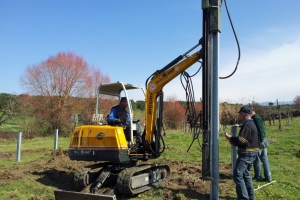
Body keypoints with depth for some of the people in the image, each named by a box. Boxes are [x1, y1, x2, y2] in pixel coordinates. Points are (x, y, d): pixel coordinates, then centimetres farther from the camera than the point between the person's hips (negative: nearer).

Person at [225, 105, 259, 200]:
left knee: (237, 174, -8)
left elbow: (242, 140, -23)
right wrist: (234, 142, 8)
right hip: (250, 154, 11)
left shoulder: (247, 125, -18)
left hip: (246, 154, -11)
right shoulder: (251, 124, 16)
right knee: (246, 174, 18)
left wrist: (230, 138, -9)